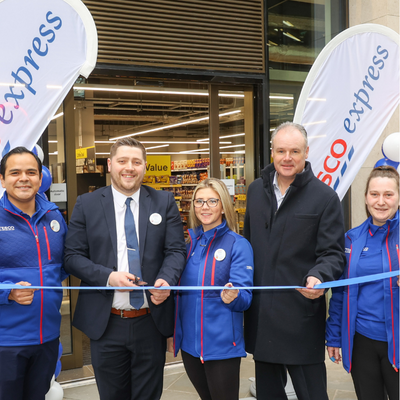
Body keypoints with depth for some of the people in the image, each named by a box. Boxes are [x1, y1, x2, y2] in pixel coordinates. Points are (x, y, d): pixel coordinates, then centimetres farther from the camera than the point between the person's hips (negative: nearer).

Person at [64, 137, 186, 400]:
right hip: (105, 322, 0)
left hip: (152, 322, 0)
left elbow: (176, 250, 0)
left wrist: (166, 279, -20)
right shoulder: (87, 204, 0)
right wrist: (108, 276, -17)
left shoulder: (165, 203, 2)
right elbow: (73, 255, -1)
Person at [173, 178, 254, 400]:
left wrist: (232, 297, -35)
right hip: (189, 340, 5)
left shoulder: (238, 245, -9)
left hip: (222, 343, -5)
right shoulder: (188, 242, 6)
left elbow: (245, 297, -15)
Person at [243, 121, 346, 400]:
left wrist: (318, 277, -28)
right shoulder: (256, 190, 9)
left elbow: (333, 253, -8)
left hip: (302, 317, -5)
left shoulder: (325, 197, -7)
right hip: (260, 316, 5)